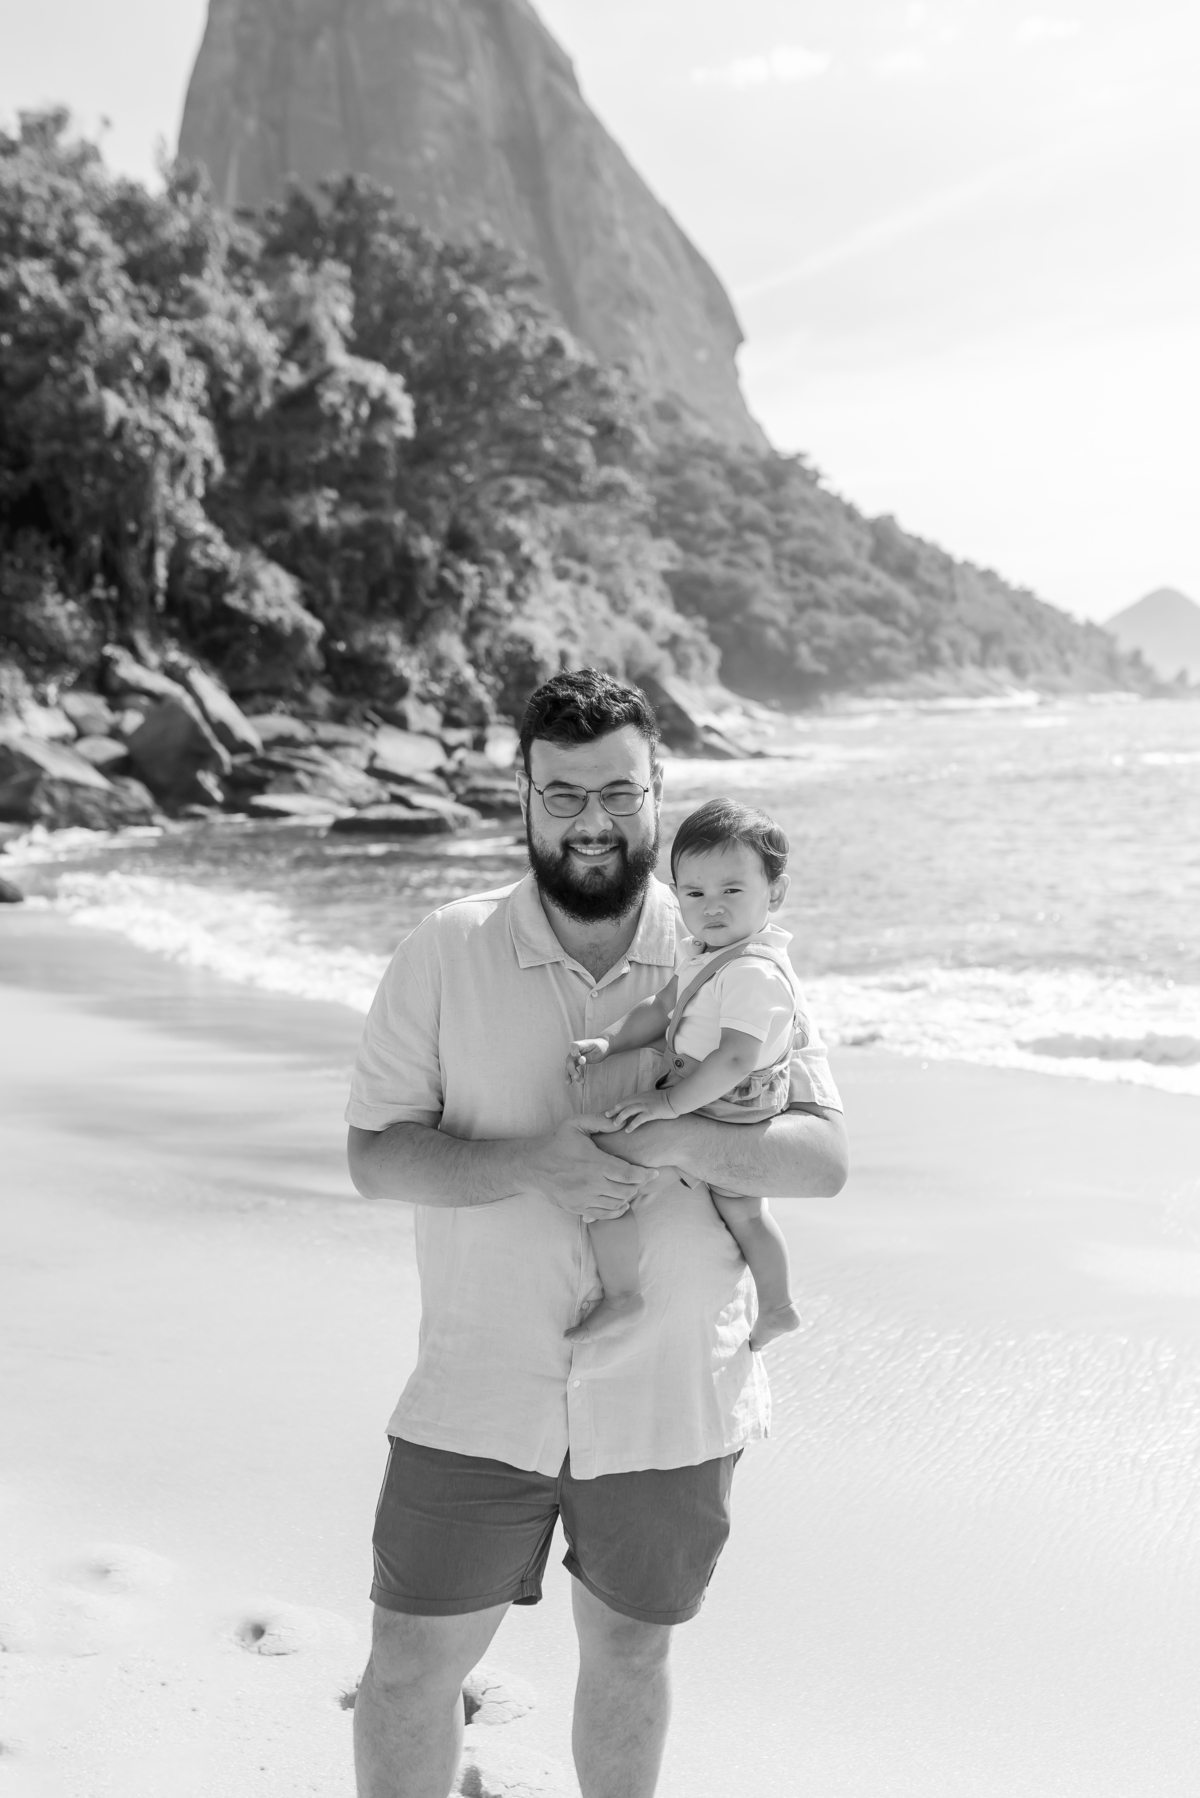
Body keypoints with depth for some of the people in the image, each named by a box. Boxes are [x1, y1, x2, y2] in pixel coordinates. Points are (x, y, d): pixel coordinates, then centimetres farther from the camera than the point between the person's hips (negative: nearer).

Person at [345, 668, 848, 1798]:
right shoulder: (446, 954, -5)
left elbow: (823, 1157, -8)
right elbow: (374, 1155, -7)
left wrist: (674, 1140, -26)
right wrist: (531, 1165, -24)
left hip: (670, 1404, 1)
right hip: (477, 1398, -1)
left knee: (627, 1653, 19)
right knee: (412, 1662, 7)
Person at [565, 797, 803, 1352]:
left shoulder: (754, 973, -29)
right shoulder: (710, 953, 2)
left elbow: (735, 1060, -35)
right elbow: (661, 1008, 7)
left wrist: (669, 1103, -30)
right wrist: (607, 1044, -5)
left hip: (716, 1117, -10)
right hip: (738, 1120, 10)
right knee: (744, 1211, 30)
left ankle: (621, 1294, 1)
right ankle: (776, 1309, 50)